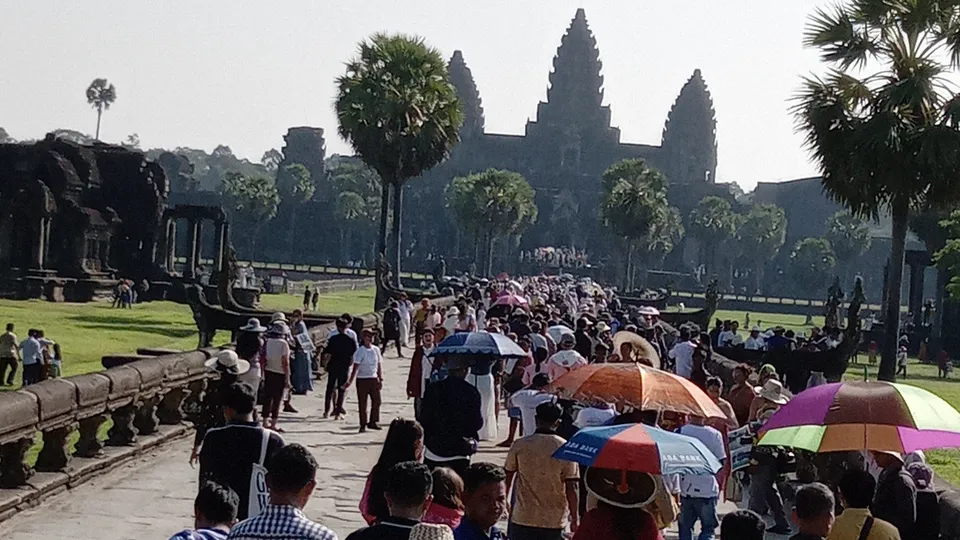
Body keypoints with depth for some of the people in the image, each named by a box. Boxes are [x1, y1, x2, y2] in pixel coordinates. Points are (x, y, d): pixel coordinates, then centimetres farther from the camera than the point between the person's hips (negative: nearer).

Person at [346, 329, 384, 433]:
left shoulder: (376, 350, 6)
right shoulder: (360, 351, -9)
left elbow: (379, 365, 13)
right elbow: (355, 368, -14)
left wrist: (381, 379, 8)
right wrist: (350, 381, -20)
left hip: (374, 379, 5)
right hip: (362, 379, -5)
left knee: (376, 401, 3)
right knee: (362, 403, 1)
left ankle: (373, 422, 16)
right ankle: (363, 425, 9)